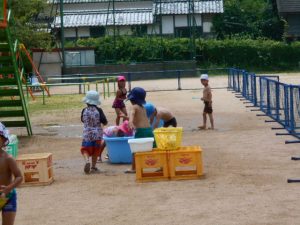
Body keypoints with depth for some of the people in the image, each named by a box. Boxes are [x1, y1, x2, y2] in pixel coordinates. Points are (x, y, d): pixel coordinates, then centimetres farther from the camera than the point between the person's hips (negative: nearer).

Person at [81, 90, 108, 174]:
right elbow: (105, 122, -11)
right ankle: (93, 167, 18)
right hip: (97, 134, 0)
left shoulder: (84, 110, -6)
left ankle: (87, 161, -21)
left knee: (85, 149, 7)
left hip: (87, 134, 0)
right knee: (95, 151, 14)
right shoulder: (99, 110, -10)